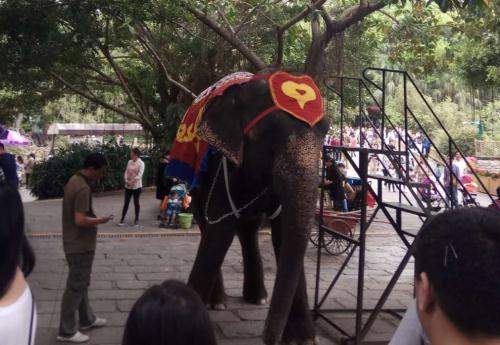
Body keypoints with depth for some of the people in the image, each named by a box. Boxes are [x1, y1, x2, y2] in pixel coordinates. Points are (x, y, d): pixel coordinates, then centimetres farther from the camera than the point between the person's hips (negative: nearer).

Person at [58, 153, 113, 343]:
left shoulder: (73, 181, 7)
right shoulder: (83, 188, -24)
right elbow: (80, 220, -28)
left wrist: (94, 217, 15)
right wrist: (101, 220, -14)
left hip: (73, 242, 10)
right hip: (81, 245, -10)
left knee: (81, 283, 21)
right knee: (75, 287, 0)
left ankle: (87, 319, 35)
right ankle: (66, 331, 9)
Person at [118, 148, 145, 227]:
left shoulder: (141, 163, -9)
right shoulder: (129, 162, 8)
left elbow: (139, 175, -16)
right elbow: (126, 172, 6)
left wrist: (132, 181, -20)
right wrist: (126, 180, -10)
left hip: (137, 186, -5)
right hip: (128, 186, 5)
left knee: (136, 202, 4)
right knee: (126, 202, 6)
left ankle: (136, 219, 15)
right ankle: (122, 219, 9)